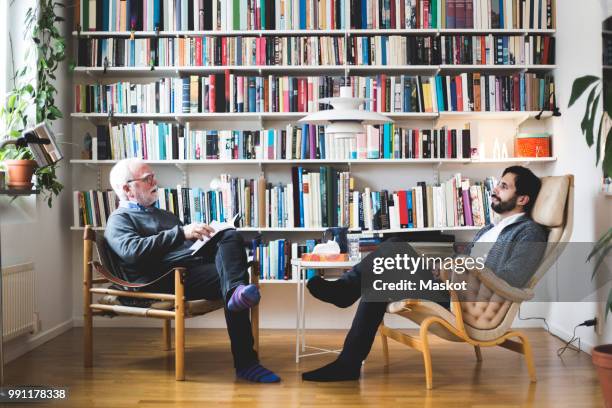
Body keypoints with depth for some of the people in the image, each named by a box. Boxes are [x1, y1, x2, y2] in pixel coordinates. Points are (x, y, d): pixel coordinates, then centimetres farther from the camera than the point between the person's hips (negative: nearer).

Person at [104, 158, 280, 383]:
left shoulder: (163, 214, 35)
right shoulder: (119, 220, 8)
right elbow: (133, 251, -14)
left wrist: (202, 235, 9)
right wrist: (181, 233, -20)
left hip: (196, 263, 7)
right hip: (166, 278, -7)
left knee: (230, 236, -20)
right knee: (228, 276, -29)